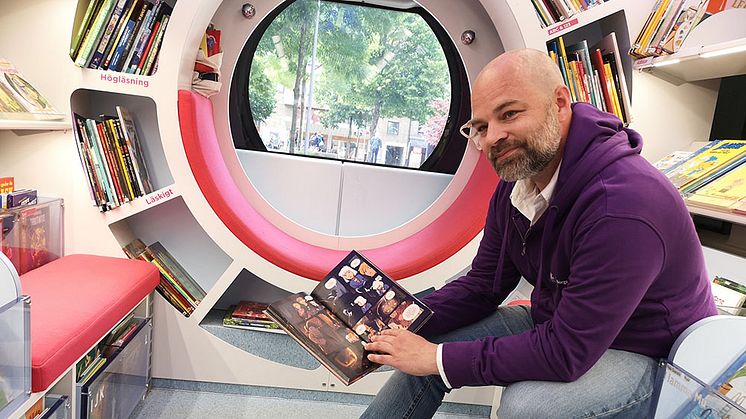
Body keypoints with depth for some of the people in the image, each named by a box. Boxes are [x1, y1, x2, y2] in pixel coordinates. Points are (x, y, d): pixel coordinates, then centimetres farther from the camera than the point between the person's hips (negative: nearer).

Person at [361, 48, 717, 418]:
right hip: (555, 326, 7)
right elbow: (481, 286, 1)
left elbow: (566, 352, -31)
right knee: (421, 346, -1)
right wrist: (401, 325, -14)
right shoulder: (515, 183, -7)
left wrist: (438, 358, -26)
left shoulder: (621, 206, -34)